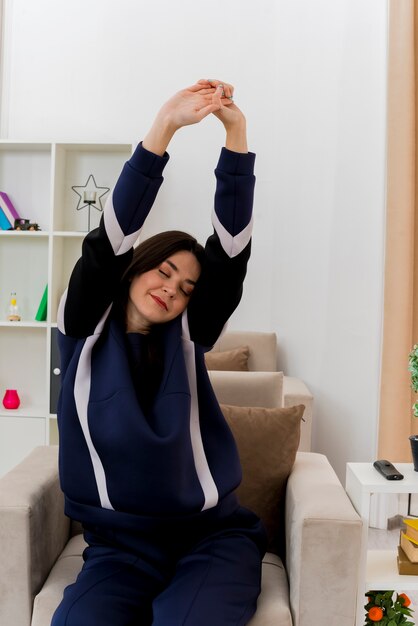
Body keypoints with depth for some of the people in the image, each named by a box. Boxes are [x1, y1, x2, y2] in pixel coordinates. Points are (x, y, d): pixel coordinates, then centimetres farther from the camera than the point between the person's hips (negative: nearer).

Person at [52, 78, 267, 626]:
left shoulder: (185, 337, 4)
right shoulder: (87, 331, 3)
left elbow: (232, 246, -5)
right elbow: (110, 239, -11)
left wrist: (236, 131, -14)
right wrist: (164, 126, -19)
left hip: (212, 538, 1)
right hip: (120, 545, 0)